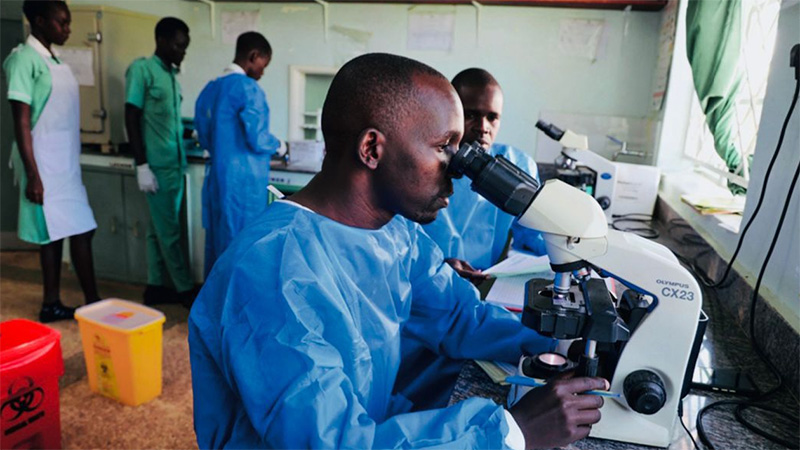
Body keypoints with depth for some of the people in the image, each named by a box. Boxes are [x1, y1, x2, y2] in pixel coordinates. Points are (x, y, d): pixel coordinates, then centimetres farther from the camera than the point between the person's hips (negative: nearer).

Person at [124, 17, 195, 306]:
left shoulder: (171, 74, 14)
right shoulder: (141, 69, -8)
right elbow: (132, 119, -12)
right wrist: (142, 166, -16)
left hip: (174, 164, 8)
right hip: (157, 166, -8)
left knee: (160, 229, 13)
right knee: (169, 232, 0)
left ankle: (155, 286, 21)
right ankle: (186, 289, 9)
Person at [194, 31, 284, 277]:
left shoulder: (210, 89, 12)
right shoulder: (248, 88, -13)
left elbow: (204, 138, 16)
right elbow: (258, 140, -16)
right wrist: (277, 145, 3)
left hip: (217, 177, 8)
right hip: (244, 180, -8)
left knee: (217, 242, 15)